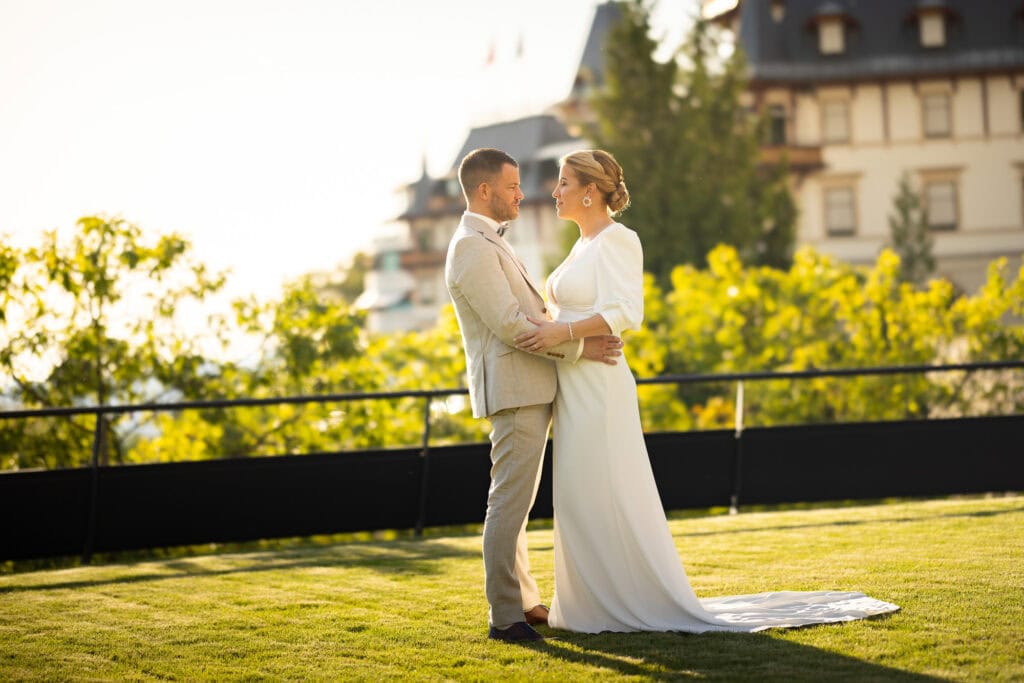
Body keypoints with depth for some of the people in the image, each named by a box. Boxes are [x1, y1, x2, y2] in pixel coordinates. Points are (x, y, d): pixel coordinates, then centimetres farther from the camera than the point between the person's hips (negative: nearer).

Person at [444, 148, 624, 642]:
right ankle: (504, 615, -7)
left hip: (530, 390, 11)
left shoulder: (489, 244, 20)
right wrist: (579, 349, -16)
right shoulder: (472, 249, -14)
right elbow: (510, 324, -20)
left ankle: (525, 603, 20)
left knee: (515, 502, 13)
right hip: (513, 391, -11)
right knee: (510, 501, -9)